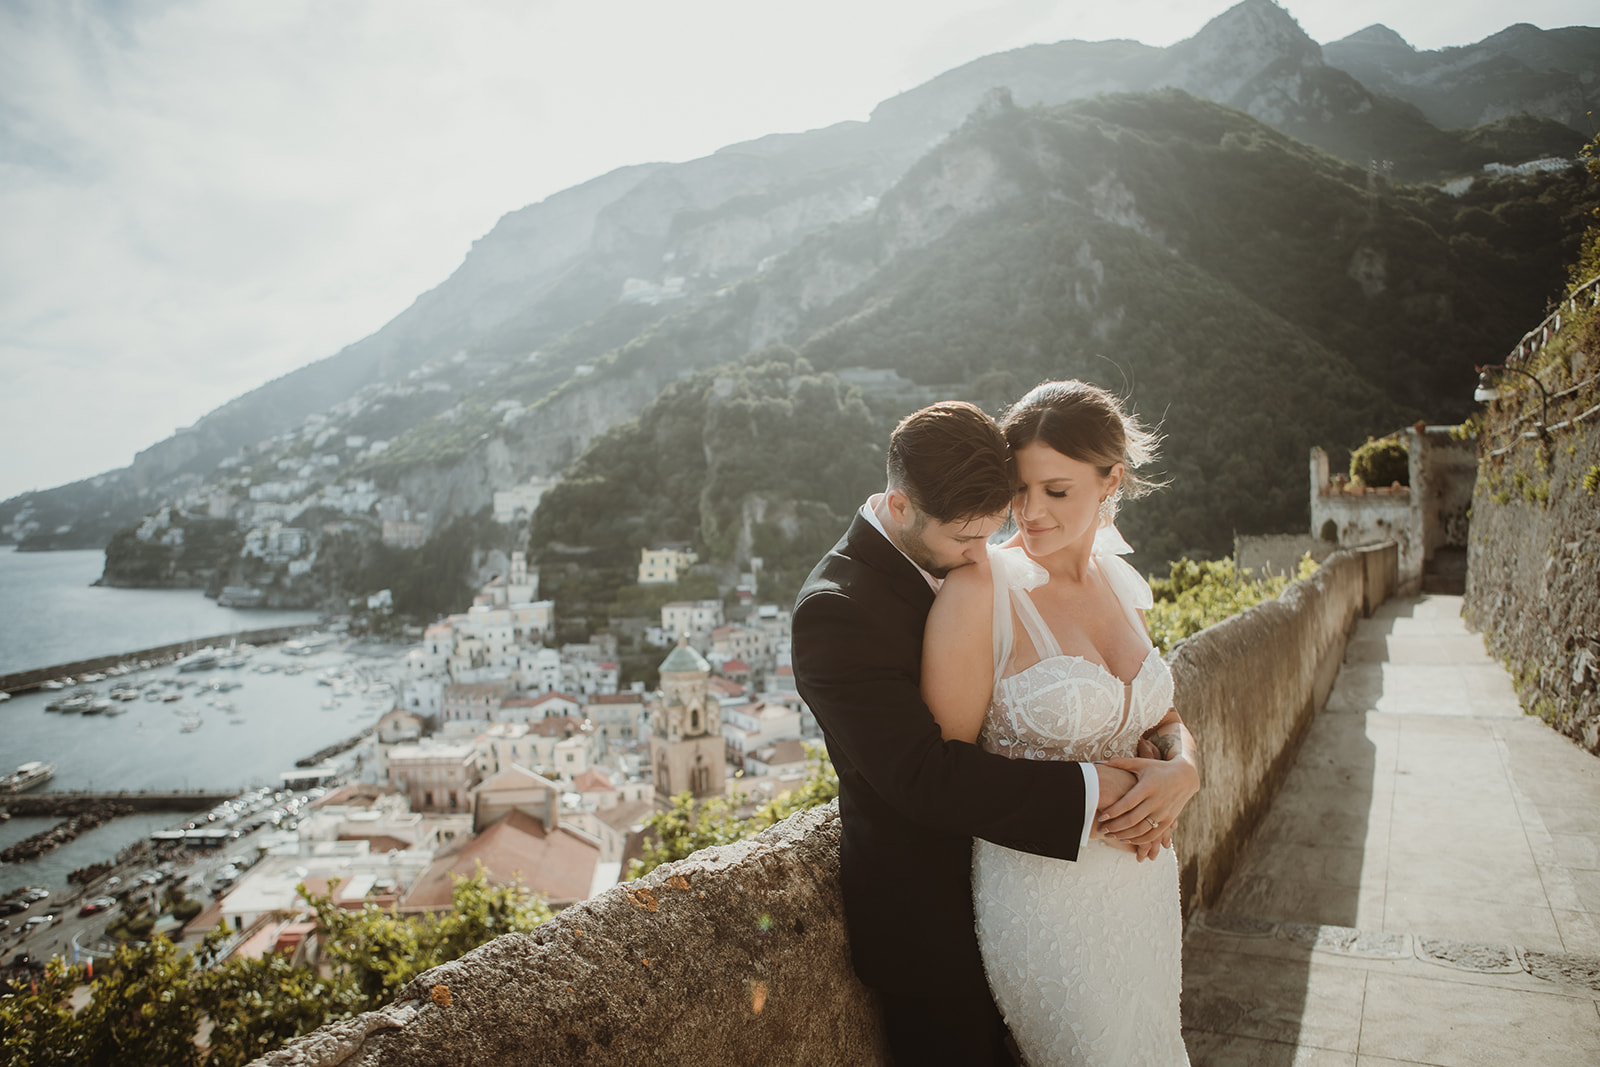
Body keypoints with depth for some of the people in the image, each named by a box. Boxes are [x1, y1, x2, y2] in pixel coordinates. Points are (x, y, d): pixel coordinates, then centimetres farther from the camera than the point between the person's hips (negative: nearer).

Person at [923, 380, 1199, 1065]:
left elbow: (1163, 718, 12)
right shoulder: (980, 590, -19)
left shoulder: (1116, 584, 1)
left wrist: (1182, 768, -10)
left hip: (1143, 877, 7)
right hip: (1041, 887, -6)